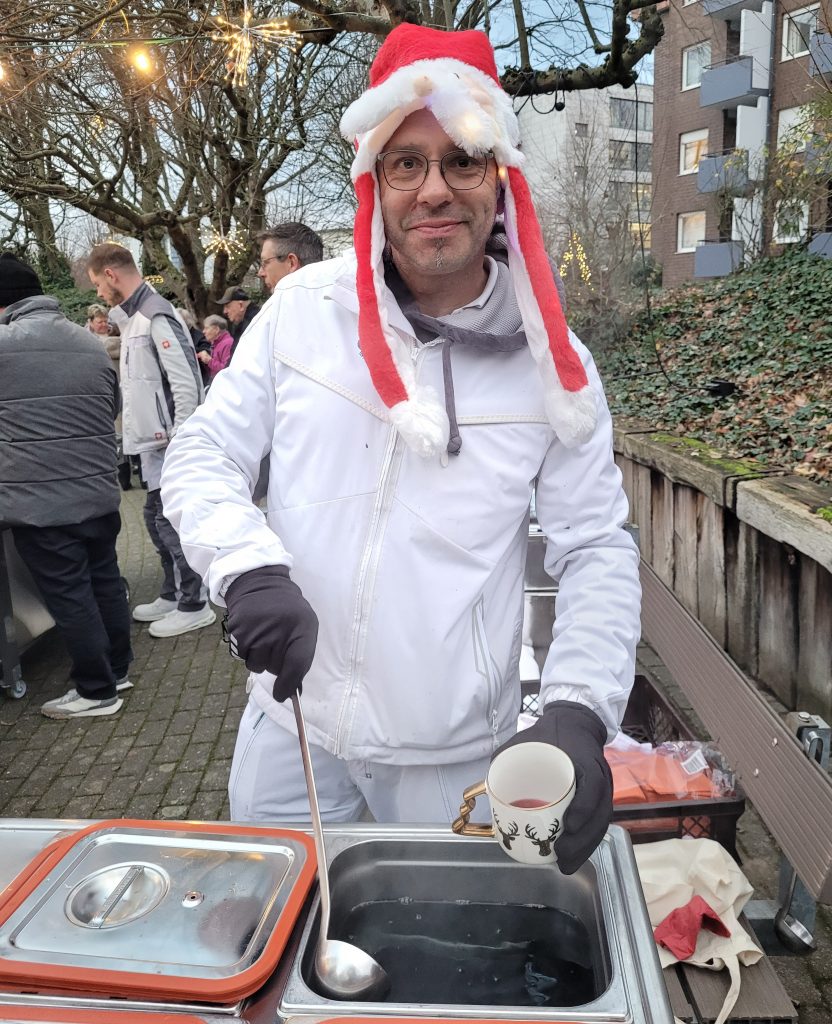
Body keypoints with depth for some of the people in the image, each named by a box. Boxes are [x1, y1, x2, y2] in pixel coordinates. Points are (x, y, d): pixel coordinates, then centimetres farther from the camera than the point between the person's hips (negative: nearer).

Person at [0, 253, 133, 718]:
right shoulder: (92, 343, 7)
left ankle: (98, 690, 15)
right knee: (105, 581, 17)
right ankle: (118, 669, 31)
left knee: (69, 595, 4)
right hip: (100, 492, 6)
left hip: (38, 501, -6)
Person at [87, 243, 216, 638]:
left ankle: (194, 605, 7)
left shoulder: (156, 316, -15)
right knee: (157, 517, 15)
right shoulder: (132, 316, 15)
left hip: (168, 442, -10)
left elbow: (186, 380, -21)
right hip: (152, 441, 10)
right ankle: (172, 595, 27)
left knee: (170, 520, -4)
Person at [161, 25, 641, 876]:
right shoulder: (302, 308, -6)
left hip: (459, 757, -1)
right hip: (291, 728, 2)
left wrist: (578, 710, -19)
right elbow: (200, 457, -3)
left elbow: (597, 550, -5)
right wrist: (250, 568, -23)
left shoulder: (549, 359, -8)